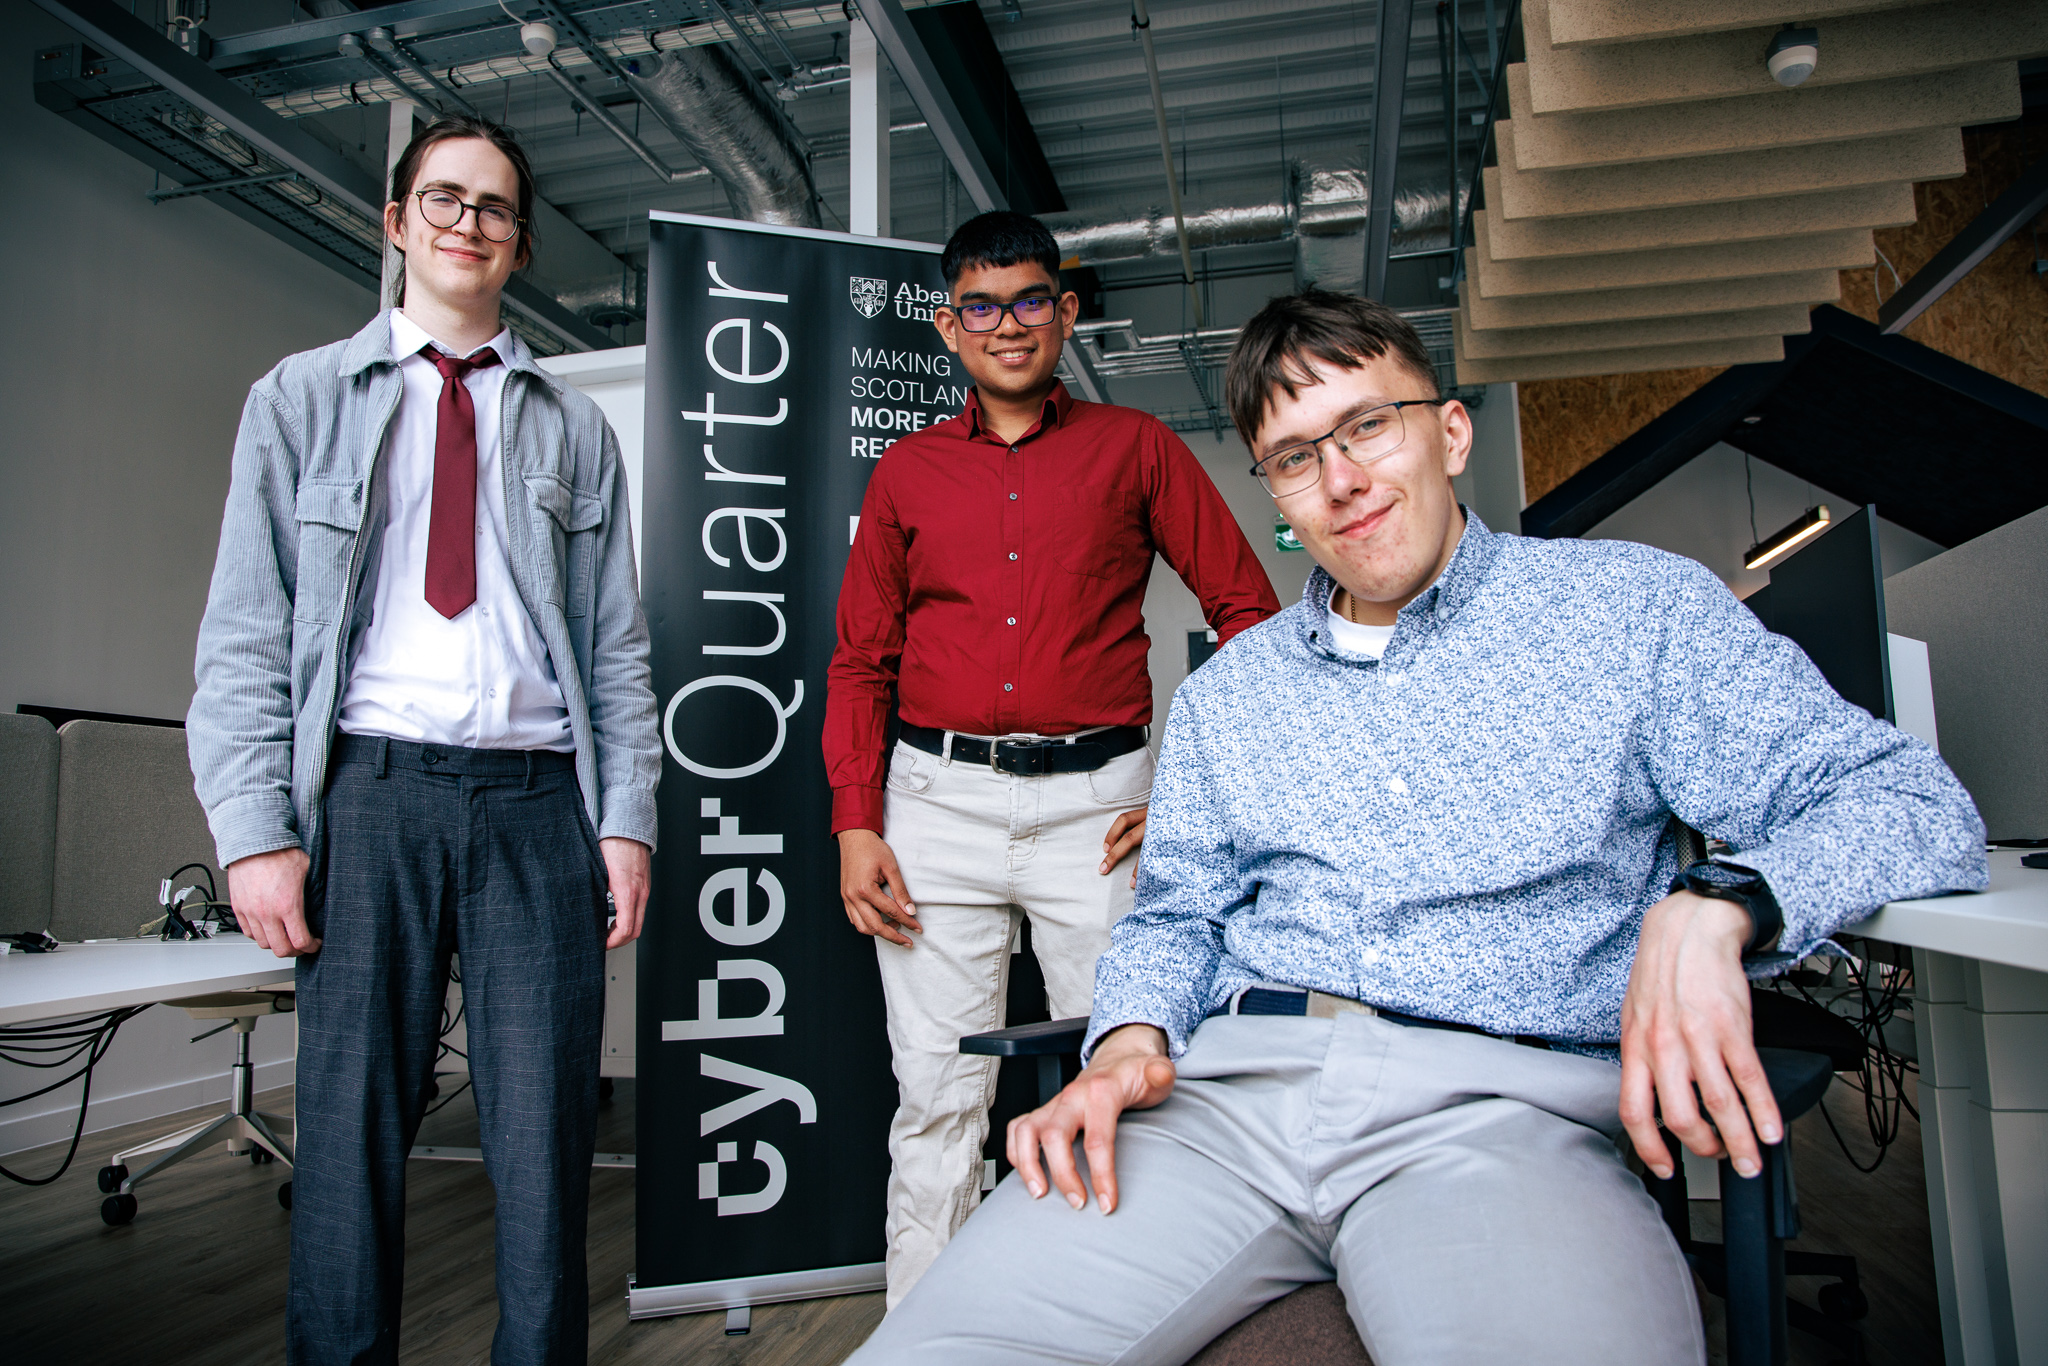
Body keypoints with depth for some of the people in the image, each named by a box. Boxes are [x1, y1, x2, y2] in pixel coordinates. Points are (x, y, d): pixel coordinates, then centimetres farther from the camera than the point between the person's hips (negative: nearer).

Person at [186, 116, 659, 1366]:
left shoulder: (575, 429, 15)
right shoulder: (303, 398, 13)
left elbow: (618, 644, 9)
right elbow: (246, 633, 5)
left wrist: (627, 818, 0)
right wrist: (255, 828, -5)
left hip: (539, 800, 1)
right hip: (371, 791, 0)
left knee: (547, 1142, 3)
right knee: (351, 1130, 5)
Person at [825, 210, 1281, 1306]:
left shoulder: (1136, 448, 7)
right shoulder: (906, 470, 12)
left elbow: (1249, 610, 6)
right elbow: (861, 660, 12)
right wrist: (854, 824, 1)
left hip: (1096, 802, -1)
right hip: (938, 802, 1)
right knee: (939, 1093, 5)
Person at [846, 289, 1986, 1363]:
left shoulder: (1632, 607, 8)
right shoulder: (1226, 694, 19)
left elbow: (1908, 800, 3)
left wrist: (1711, 907, -18)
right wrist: (1130, 1040, -1)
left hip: (1496, 1103, -2)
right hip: (1227, 1089, 3)